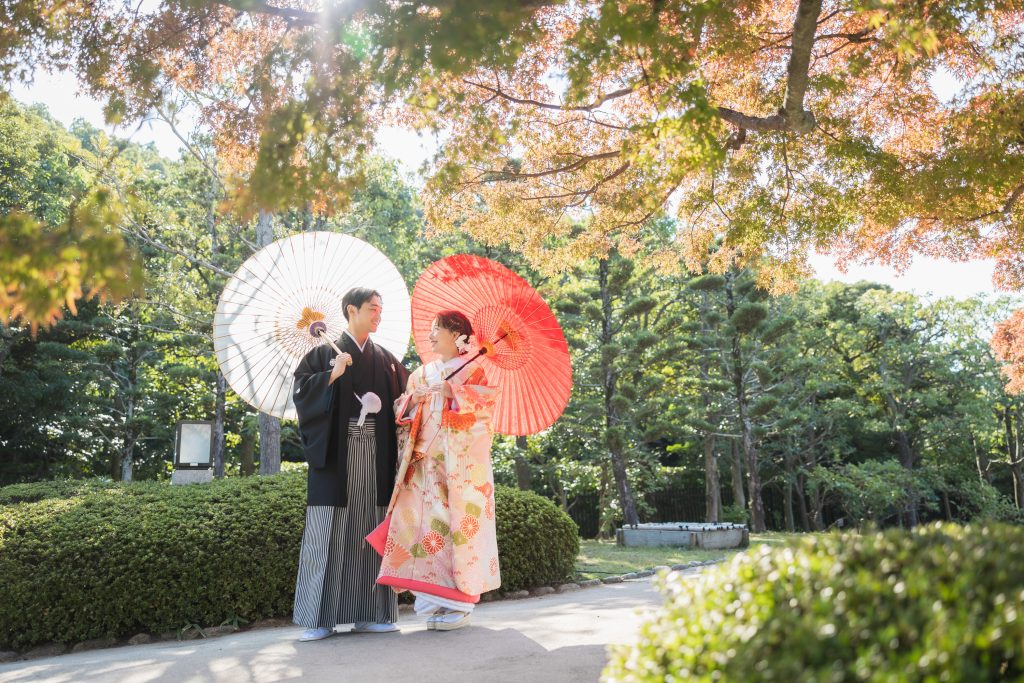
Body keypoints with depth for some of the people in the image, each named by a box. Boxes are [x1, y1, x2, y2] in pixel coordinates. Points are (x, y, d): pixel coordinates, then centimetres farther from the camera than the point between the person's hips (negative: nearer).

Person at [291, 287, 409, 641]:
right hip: (335, 455, -3)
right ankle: (320, 618, 2)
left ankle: (369, 613, 9)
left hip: (375, 456, 3)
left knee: (370, 531, 3)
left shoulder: (385, 359, 16)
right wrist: (332, 375, -16)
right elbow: (301, 389, -3)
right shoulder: (325, 352, 6)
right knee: (329, 534, -4)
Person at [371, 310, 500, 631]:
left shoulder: (473, 369, 4)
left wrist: (451, 392, -18)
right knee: (427, 522, -2)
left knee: (456, 522, -7)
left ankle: (460, 602, -2)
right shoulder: (422, 373, 20)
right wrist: (411, 398, -5)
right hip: (425, 461, 5)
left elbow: (482, 406, -9)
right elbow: (404, 414, 15)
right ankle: (437, 598, 4)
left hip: (461, 462, -5)